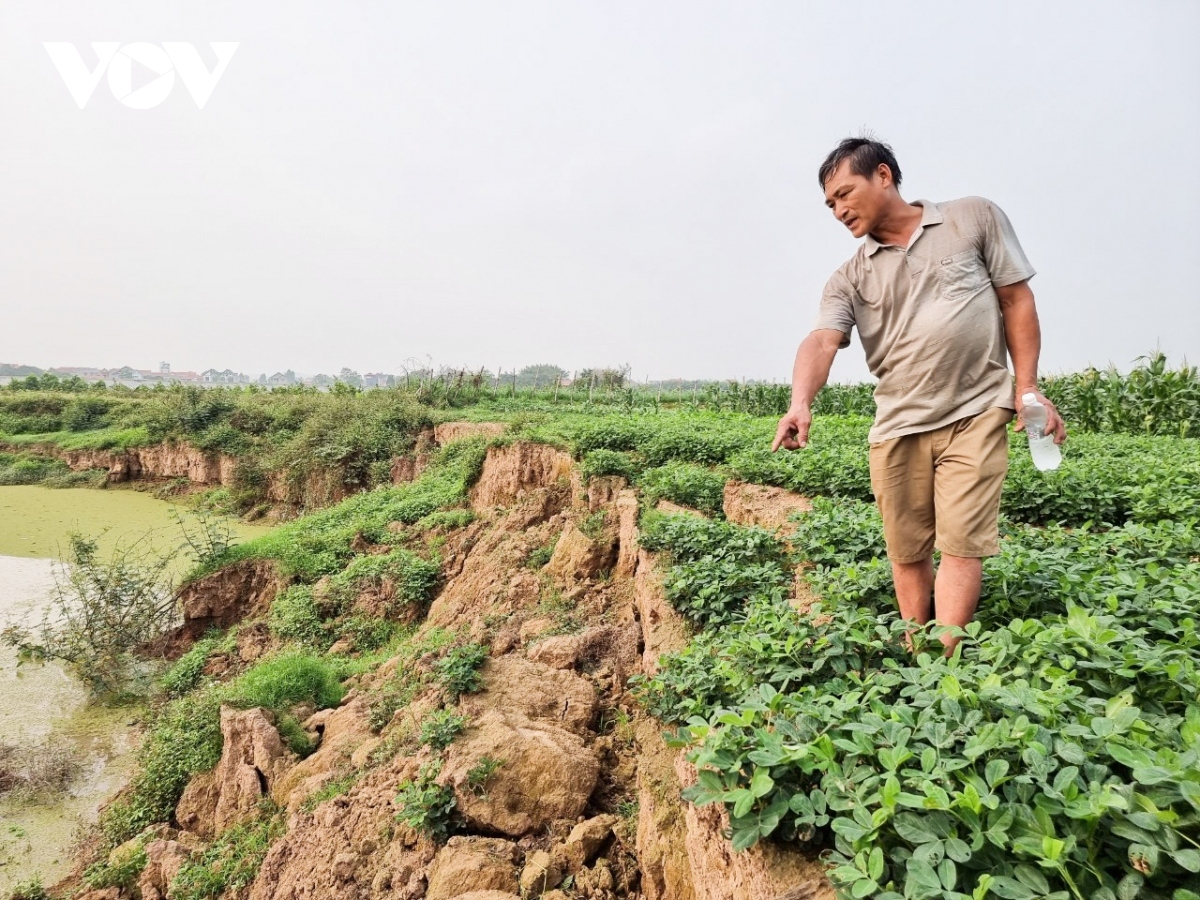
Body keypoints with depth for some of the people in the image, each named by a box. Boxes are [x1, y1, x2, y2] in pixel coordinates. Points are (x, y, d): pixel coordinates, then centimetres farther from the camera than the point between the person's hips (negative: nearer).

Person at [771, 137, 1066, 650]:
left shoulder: (975, 218, 5)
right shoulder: (849, 279, 8)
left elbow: (1017, 300, 6)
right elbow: (822, 341, -9)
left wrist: (1028, 388, -2)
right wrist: (801, 403, -29)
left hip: (975, 414, -2)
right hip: (897, 427, 3)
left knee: (961, 542, -8)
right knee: (907, 551, 9)